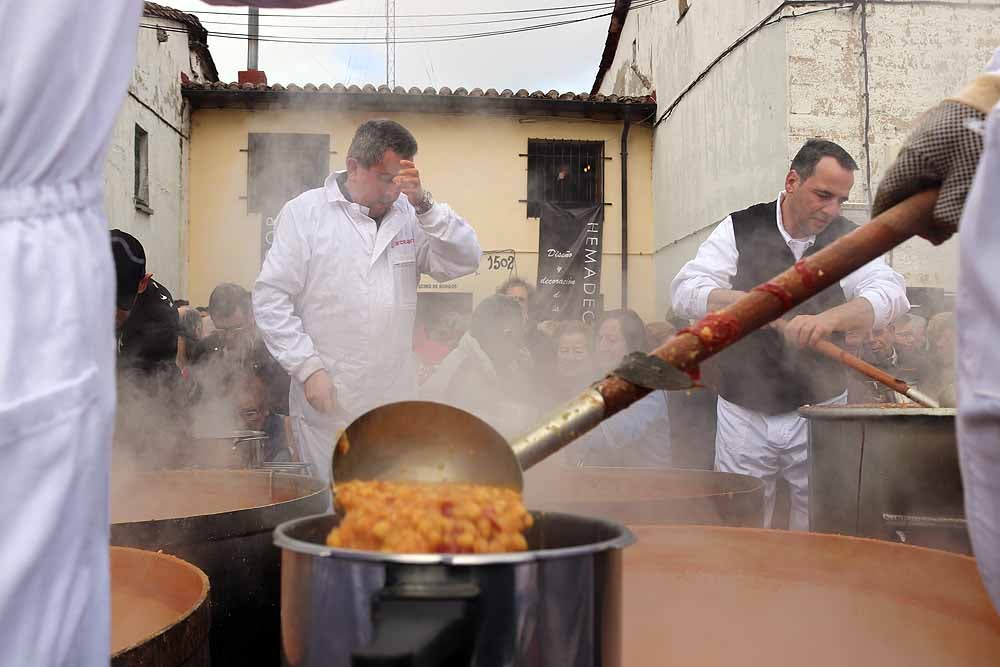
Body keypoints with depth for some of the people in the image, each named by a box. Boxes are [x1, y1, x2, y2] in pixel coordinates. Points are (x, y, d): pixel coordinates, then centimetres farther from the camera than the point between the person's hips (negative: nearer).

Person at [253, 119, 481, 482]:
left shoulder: (409, 215, 10)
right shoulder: (304, 212, -2)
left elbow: (464, 261, -1)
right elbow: (270, 298, -4)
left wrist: (424, 204, -12)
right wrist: (308, 367, -11)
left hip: (396, 399, 4)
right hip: (328, 400, -4)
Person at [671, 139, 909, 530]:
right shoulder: (740, 230, -1)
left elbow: (890, 293, -14)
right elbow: (684, 291, -10)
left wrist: (828, 318, -33)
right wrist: (742, 301, -29)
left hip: (820, 409, 1)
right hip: (745, 413, -1)